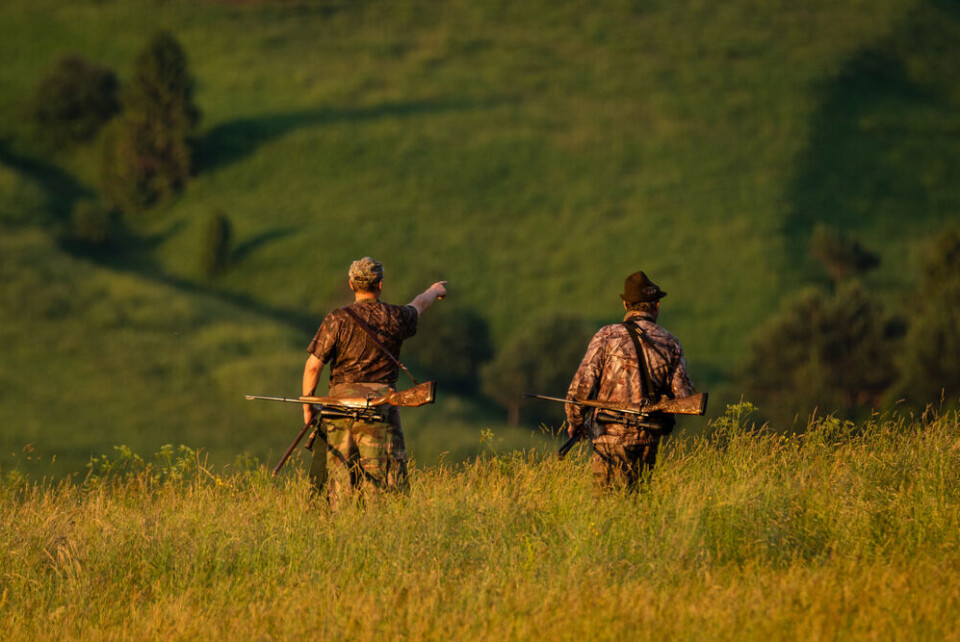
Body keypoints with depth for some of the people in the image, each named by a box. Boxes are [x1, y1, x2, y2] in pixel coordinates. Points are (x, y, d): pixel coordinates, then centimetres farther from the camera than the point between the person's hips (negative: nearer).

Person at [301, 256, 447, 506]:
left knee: (340, 475, 7)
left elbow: (313, 365, -4)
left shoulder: (337, 319, -3)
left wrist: (307, 405, 9)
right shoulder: (395, 318, 2)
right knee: (381, 477, -5)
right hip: (381, 408, -1)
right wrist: (433, 291, 50)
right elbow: (417, 306, 27)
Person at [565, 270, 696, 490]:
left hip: (610, 434, -3)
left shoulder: (606, 336, -4)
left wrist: (574, 423, 7)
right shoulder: (670, 343, 5)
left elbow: (582, 384, -7)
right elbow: (683, 394, 3)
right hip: (648, 439, 4)